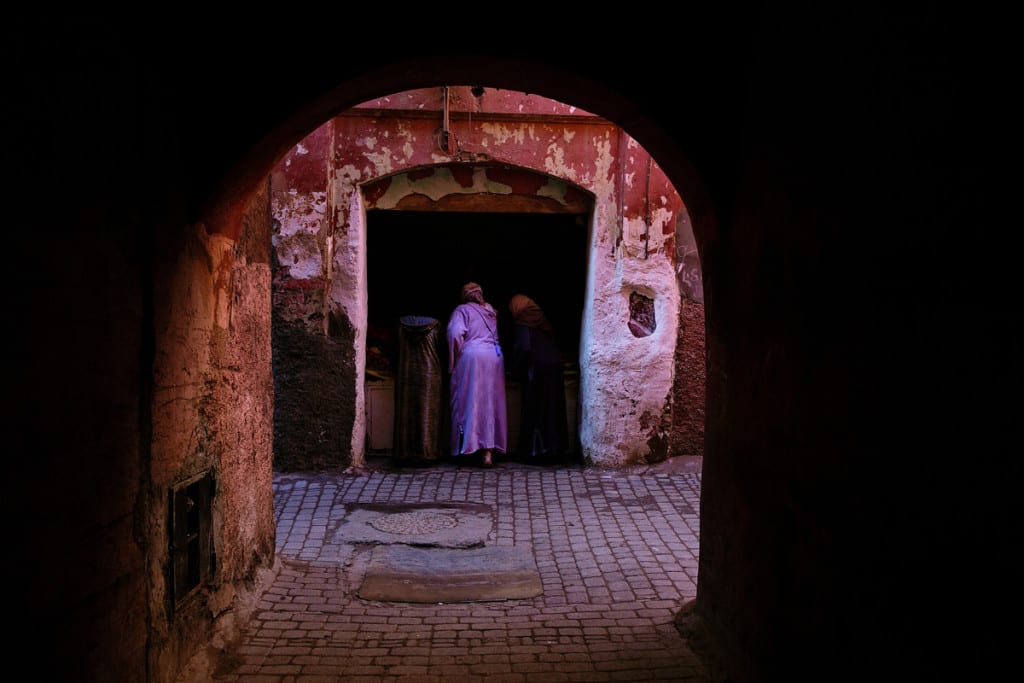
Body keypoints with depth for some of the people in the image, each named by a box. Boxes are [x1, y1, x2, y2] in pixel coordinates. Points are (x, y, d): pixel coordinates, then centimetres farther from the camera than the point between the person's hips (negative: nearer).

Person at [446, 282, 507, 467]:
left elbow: (455, 333, -11)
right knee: (491, 403, 5)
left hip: (471, 356, -4)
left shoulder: (462, 310, 2)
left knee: (469, 402, 1)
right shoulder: (491, 311, 19)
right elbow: (498, 335, 12)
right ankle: (489, 450, 2)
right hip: (495, 358, 4)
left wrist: (453, 361, -3)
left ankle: (468, 447, 0)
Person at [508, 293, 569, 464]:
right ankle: (556, 449, 17)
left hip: (536, 369, -6)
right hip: (554, 368, 6)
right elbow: (554, 345, 12)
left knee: (534, 410, 2)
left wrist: (517, 370, -6)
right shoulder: (542, 320, 12)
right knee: (553, 410, 12)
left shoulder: (522, 323, -8)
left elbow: (523, 347, -17)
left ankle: (535, 450, 5)